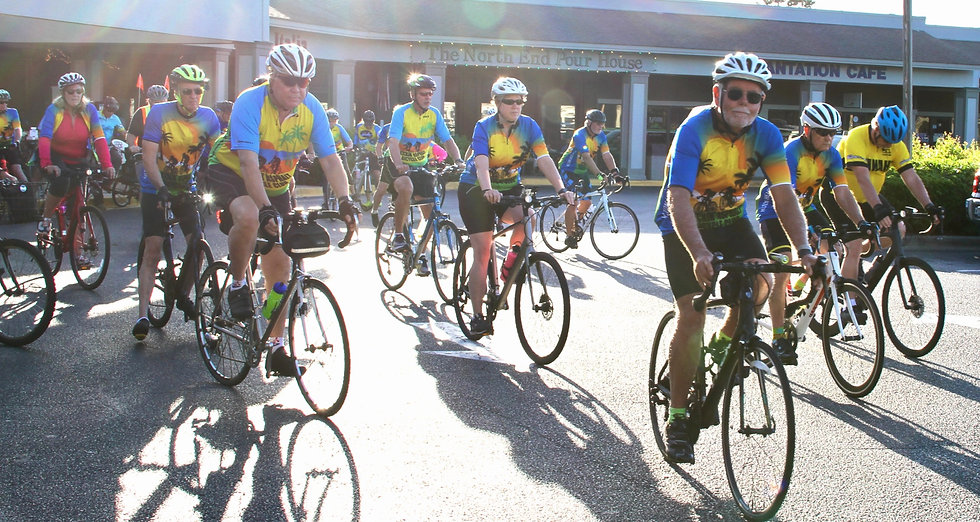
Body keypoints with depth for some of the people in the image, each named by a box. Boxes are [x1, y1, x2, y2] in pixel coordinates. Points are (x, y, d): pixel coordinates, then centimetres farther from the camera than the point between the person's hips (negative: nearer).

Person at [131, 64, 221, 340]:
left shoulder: (209, 117, -7)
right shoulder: (159, 113, -15)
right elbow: (149, 157, -17)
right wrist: (162, 188, -30)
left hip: (186, 188, 3)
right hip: (156, 189, -3)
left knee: (196, 245, -6)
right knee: (153, 249, -9)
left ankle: (183, 296, 18)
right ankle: (143, 314, -6)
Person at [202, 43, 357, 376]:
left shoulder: (312, 109, -13)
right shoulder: (249, 103, -26)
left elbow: (330, 159, -16)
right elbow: (248, 162, -35)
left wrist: (345, 202, -31)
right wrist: (266, 209, -46)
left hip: (277, 185, 5)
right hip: (231, 173, -4)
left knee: (279, 265, 0)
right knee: (249, 218, -39)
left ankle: (277, 348, 9)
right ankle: (237, 284, -10)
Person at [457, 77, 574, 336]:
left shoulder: (529, 126, -11)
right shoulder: (484, 127, -19)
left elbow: (544, 160, -22)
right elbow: (481, 164, -33)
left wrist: (561, 189, -37)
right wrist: (488, 190, -52)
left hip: (509, 187, 3)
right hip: (476, 189, -3)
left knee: (526, 217, -30)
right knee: (483, 253, -8)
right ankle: (477, 317, 0)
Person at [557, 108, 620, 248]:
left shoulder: (601, 136, -3)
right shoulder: (580, 135, -25)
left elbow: (607, 155, -11)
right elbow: (586, 157, -36)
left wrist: (614, 171, -29)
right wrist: (598, 173, -47)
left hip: (582, 171, 7)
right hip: (568, 170, -7)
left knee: (587, 202, 2)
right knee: (573, 202, -15)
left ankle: (574, 224, 28)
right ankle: (569, 236, -6)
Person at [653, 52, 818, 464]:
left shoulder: (766, 135, -14)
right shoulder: (694, 130, -26)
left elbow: (784, 196, -21)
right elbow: (679, 199, -37)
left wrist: (803, 251, -36)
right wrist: (698, 254, -52)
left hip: (729, 218, 4)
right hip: (684, 224, -4)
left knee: (760, 281, -24)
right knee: (691, 316, -14)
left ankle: (724, 344, 7)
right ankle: (679, 418, 0)